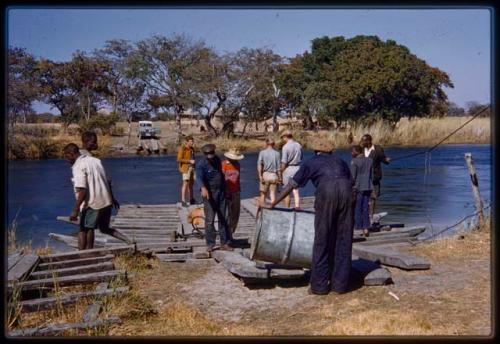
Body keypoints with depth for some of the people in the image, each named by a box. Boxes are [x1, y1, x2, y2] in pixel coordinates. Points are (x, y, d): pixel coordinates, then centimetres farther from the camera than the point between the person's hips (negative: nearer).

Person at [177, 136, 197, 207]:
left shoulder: (192, 148, 10)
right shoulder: (182, 148, -12)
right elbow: (179, 159, -17)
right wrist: (189, 161, -20)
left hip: (192, 167, 7)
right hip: (185, 167, -7)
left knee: (191, 183, 11)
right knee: (185, 183, -11)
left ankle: (192, 199, 19)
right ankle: (183, 201, -10)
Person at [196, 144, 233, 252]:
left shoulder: (217, 160, 8)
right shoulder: (202, 165, -14)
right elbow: (199, 177, -33)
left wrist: (225, 190, 23)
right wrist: (203, 188, -52)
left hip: (221, 193, 6)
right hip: (210, 194, -6)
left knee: (223, 219, 8)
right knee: (210, 220, -6)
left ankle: (224, 243, 15)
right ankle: (210, 244, 3)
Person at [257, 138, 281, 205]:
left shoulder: (262, 152, 0)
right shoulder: (277, 153, 1)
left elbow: (259, 165, -11)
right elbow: (278, 167, -1)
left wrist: (260, 176, -14)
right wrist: (280, 177, 6)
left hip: (265, 175, 0)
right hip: (274, 175, 0)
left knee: (263, 194, 13)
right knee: (273, 194, 4)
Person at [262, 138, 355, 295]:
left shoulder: (311, 162, 25)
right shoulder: (340, 161, 33)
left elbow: (291, 185, 26)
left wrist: (272, 204, 33)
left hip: (326, 191, -3)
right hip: (346, 190, 3)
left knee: (322, 240, 4)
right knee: (344, 240, 10)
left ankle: (319, 285, 8)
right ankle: (340, 284, 15)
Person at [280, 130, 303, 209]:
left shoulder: (285, 147, -13)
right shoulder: (299, 145, 4)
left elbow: (284, 162, -14)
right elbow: (301, 158, 9)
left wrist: (281, 173, -4)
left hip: (288, 169, -5)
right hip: (297, 168, 5)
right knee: (296, 191, 5)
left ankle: (287, 209, 18)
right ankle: (297, 207, -7)